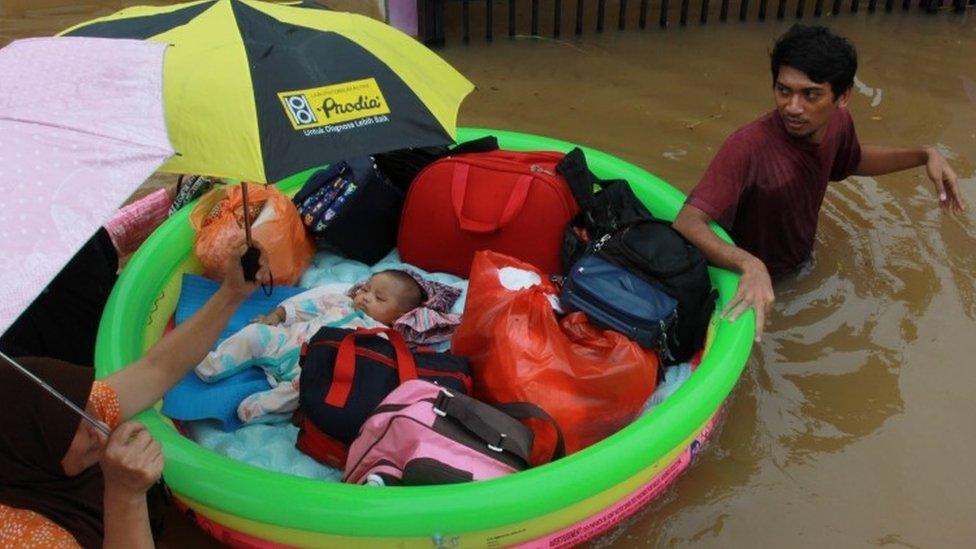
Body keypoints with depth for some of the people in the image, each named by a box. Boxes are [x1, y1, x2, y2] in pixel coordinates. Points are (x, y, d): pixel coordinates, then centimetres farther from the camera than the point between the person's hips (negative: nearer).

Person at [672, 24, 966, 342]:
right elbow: (687, 224, -46)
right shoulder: (748, 148, -39)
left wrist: (924, 156, -3)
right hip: (749, 282, -7)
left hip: (801, 263, 7)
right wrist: (749, 265, -62)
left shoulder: (838, 123, -15)